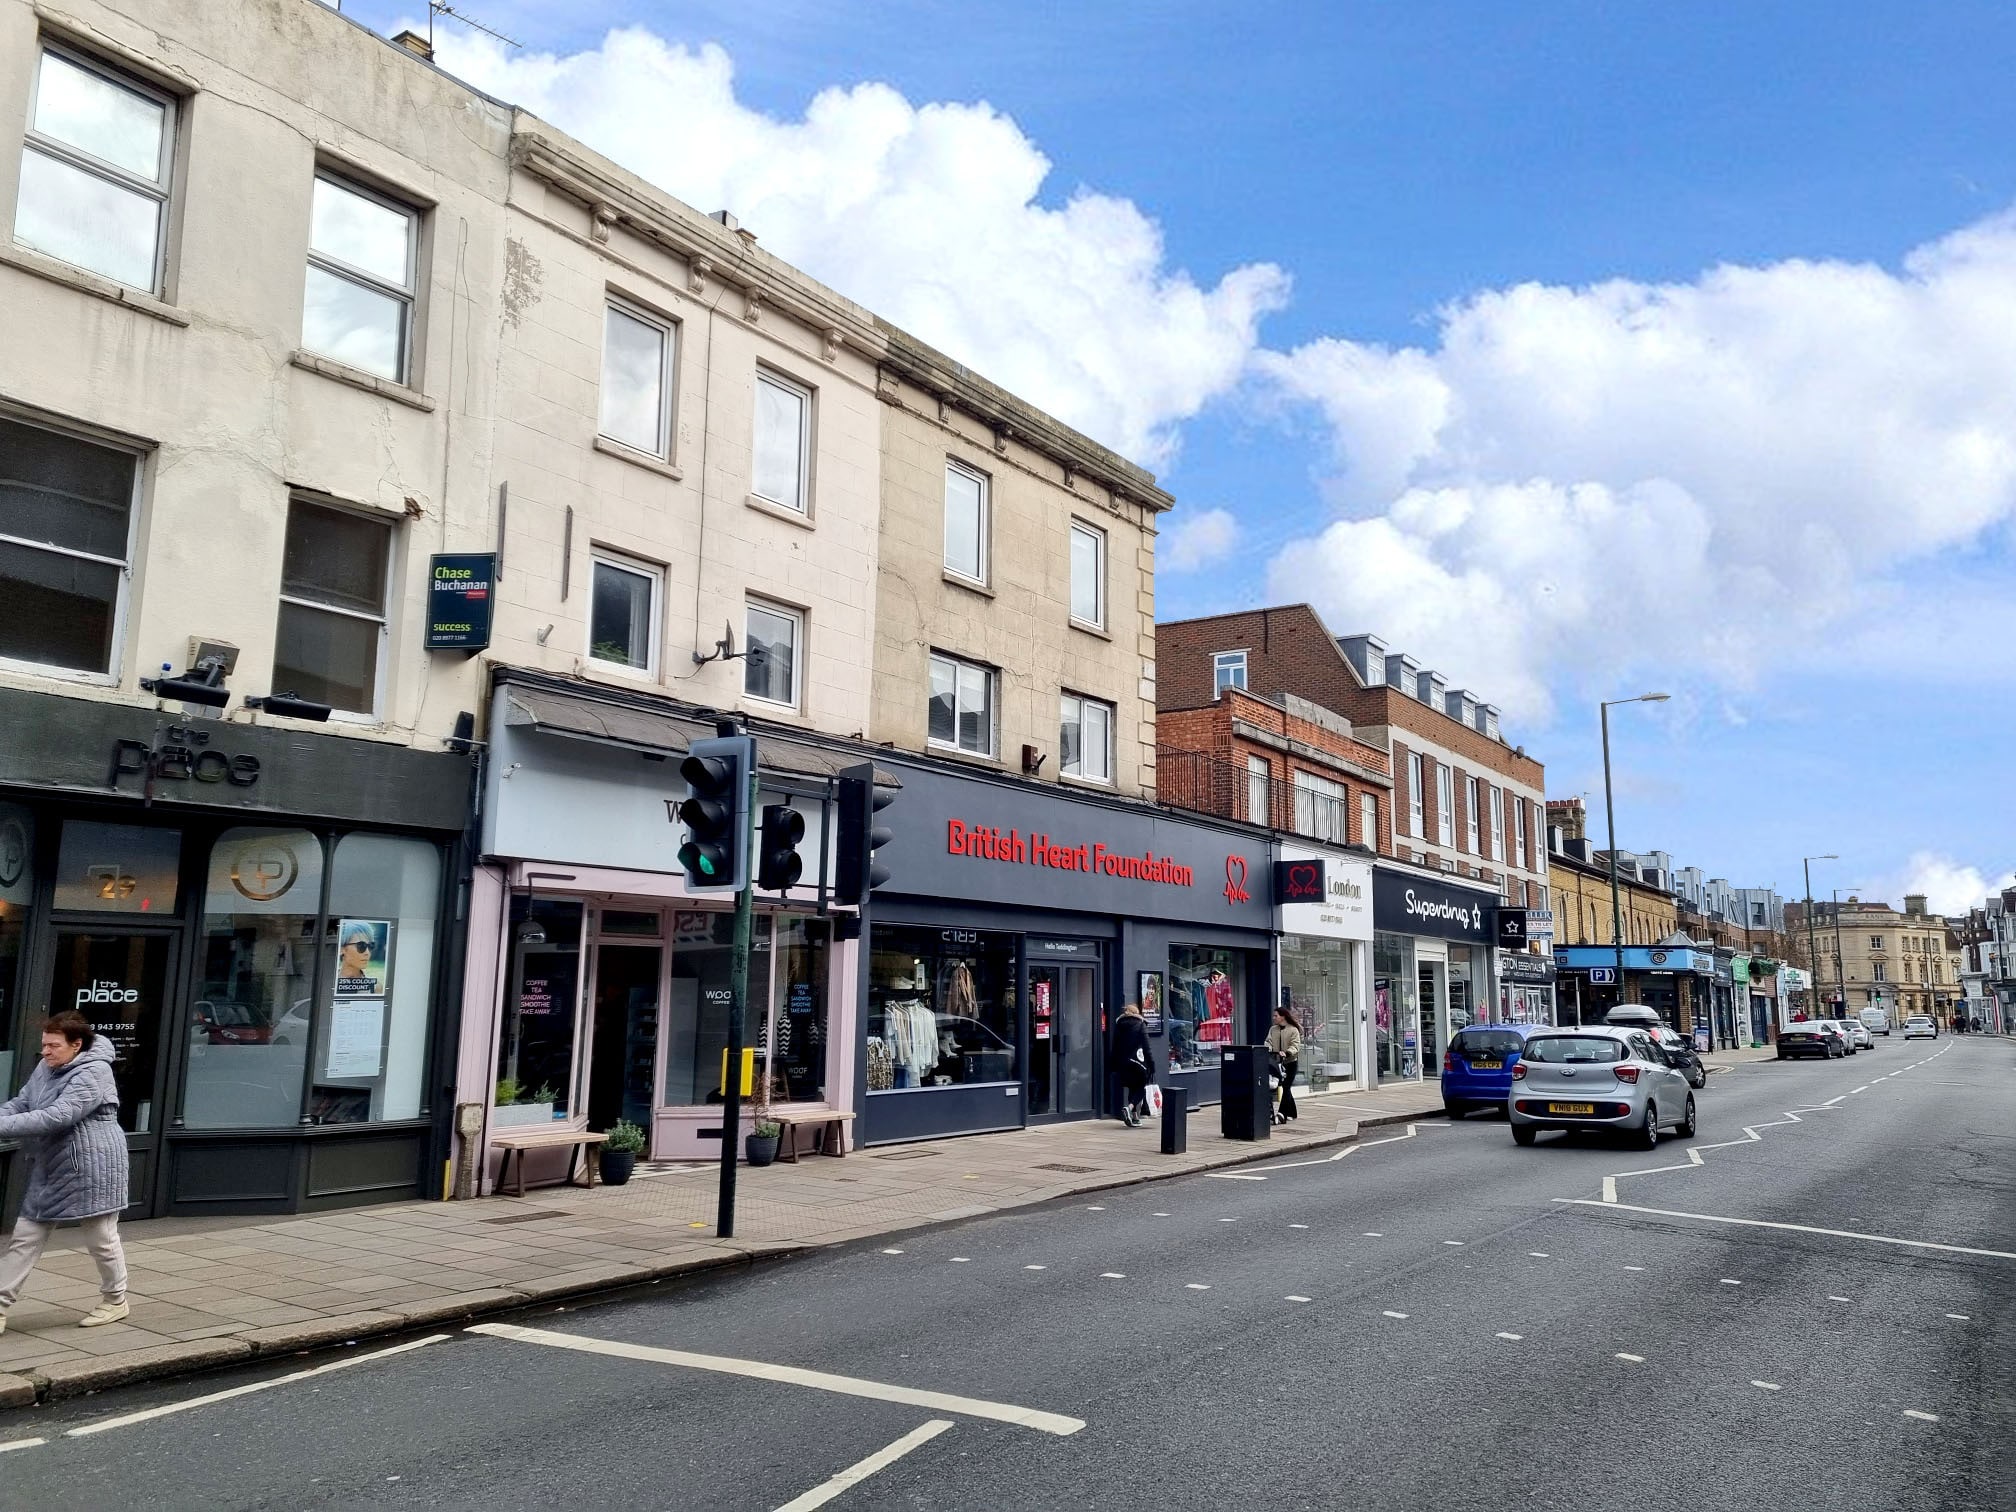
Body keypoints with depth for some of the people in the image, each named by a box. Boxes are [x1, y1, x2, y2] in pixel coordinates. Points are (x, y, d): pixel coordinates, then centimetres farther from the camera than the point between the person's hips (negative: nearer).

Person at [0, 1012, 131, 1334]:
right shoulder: (46, 1069, 6)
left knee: (101, 1239, 7)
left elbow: (56, 1117, -30)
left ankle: (116, 1301, 24)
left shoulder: (93, 1073, -22)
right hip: (50, 1170, 8)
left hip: (92, 1169, -8)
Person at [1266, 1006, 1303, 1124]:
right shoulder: (1273, 1030, 11)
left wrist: (1286, 1053, -32)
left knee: (1286, 1087, -11)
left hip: (1290, 1062, -5)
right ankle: (1292, 1113, 22)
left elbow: (1295, 1046, -15)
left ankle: (1282, 1114, -17)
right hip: (1277, 1063, 5)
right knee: (1285, 1088, 10)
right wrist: (1268, 1048, -19)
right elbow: (1268, 1042, 3)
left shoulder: (1293, 1030, -6)